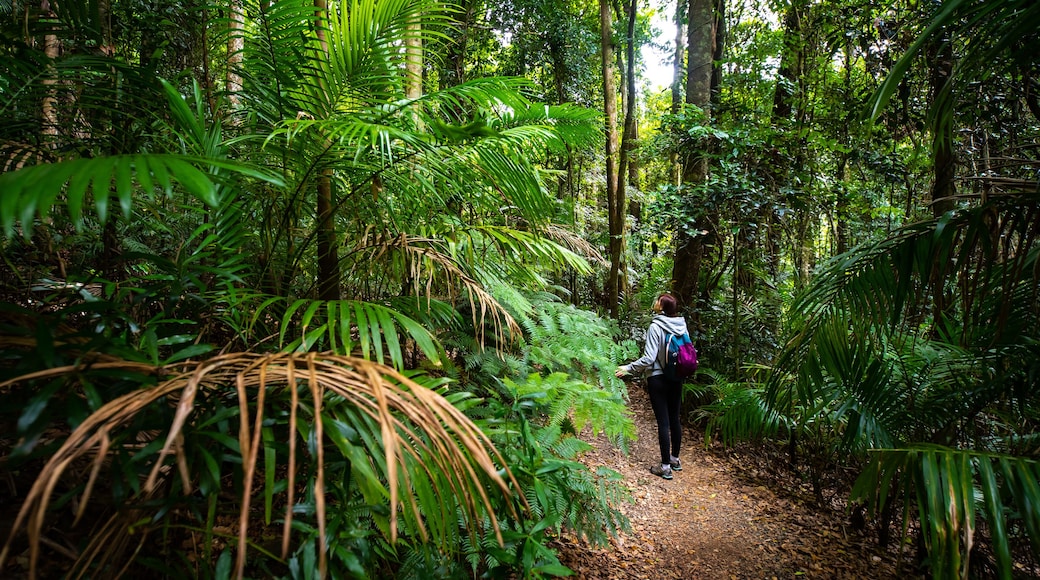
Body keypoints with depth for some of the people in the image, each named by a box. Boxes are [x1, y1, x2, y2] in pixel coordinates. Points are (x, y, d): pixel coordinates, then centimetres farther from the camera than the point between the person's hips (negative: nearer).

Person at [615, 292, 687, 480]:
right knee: (674, 419, 17)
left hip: (658, 379, -6)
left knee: (663, 421, 0)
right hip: (677, 378, 6)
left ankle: (665, 466, 7)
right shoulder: (681, 325, -1)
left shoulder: (656, 327, -18)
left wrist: (629, 368, -13)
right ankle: (675, 459, 30)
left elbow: (649, 358, -21)